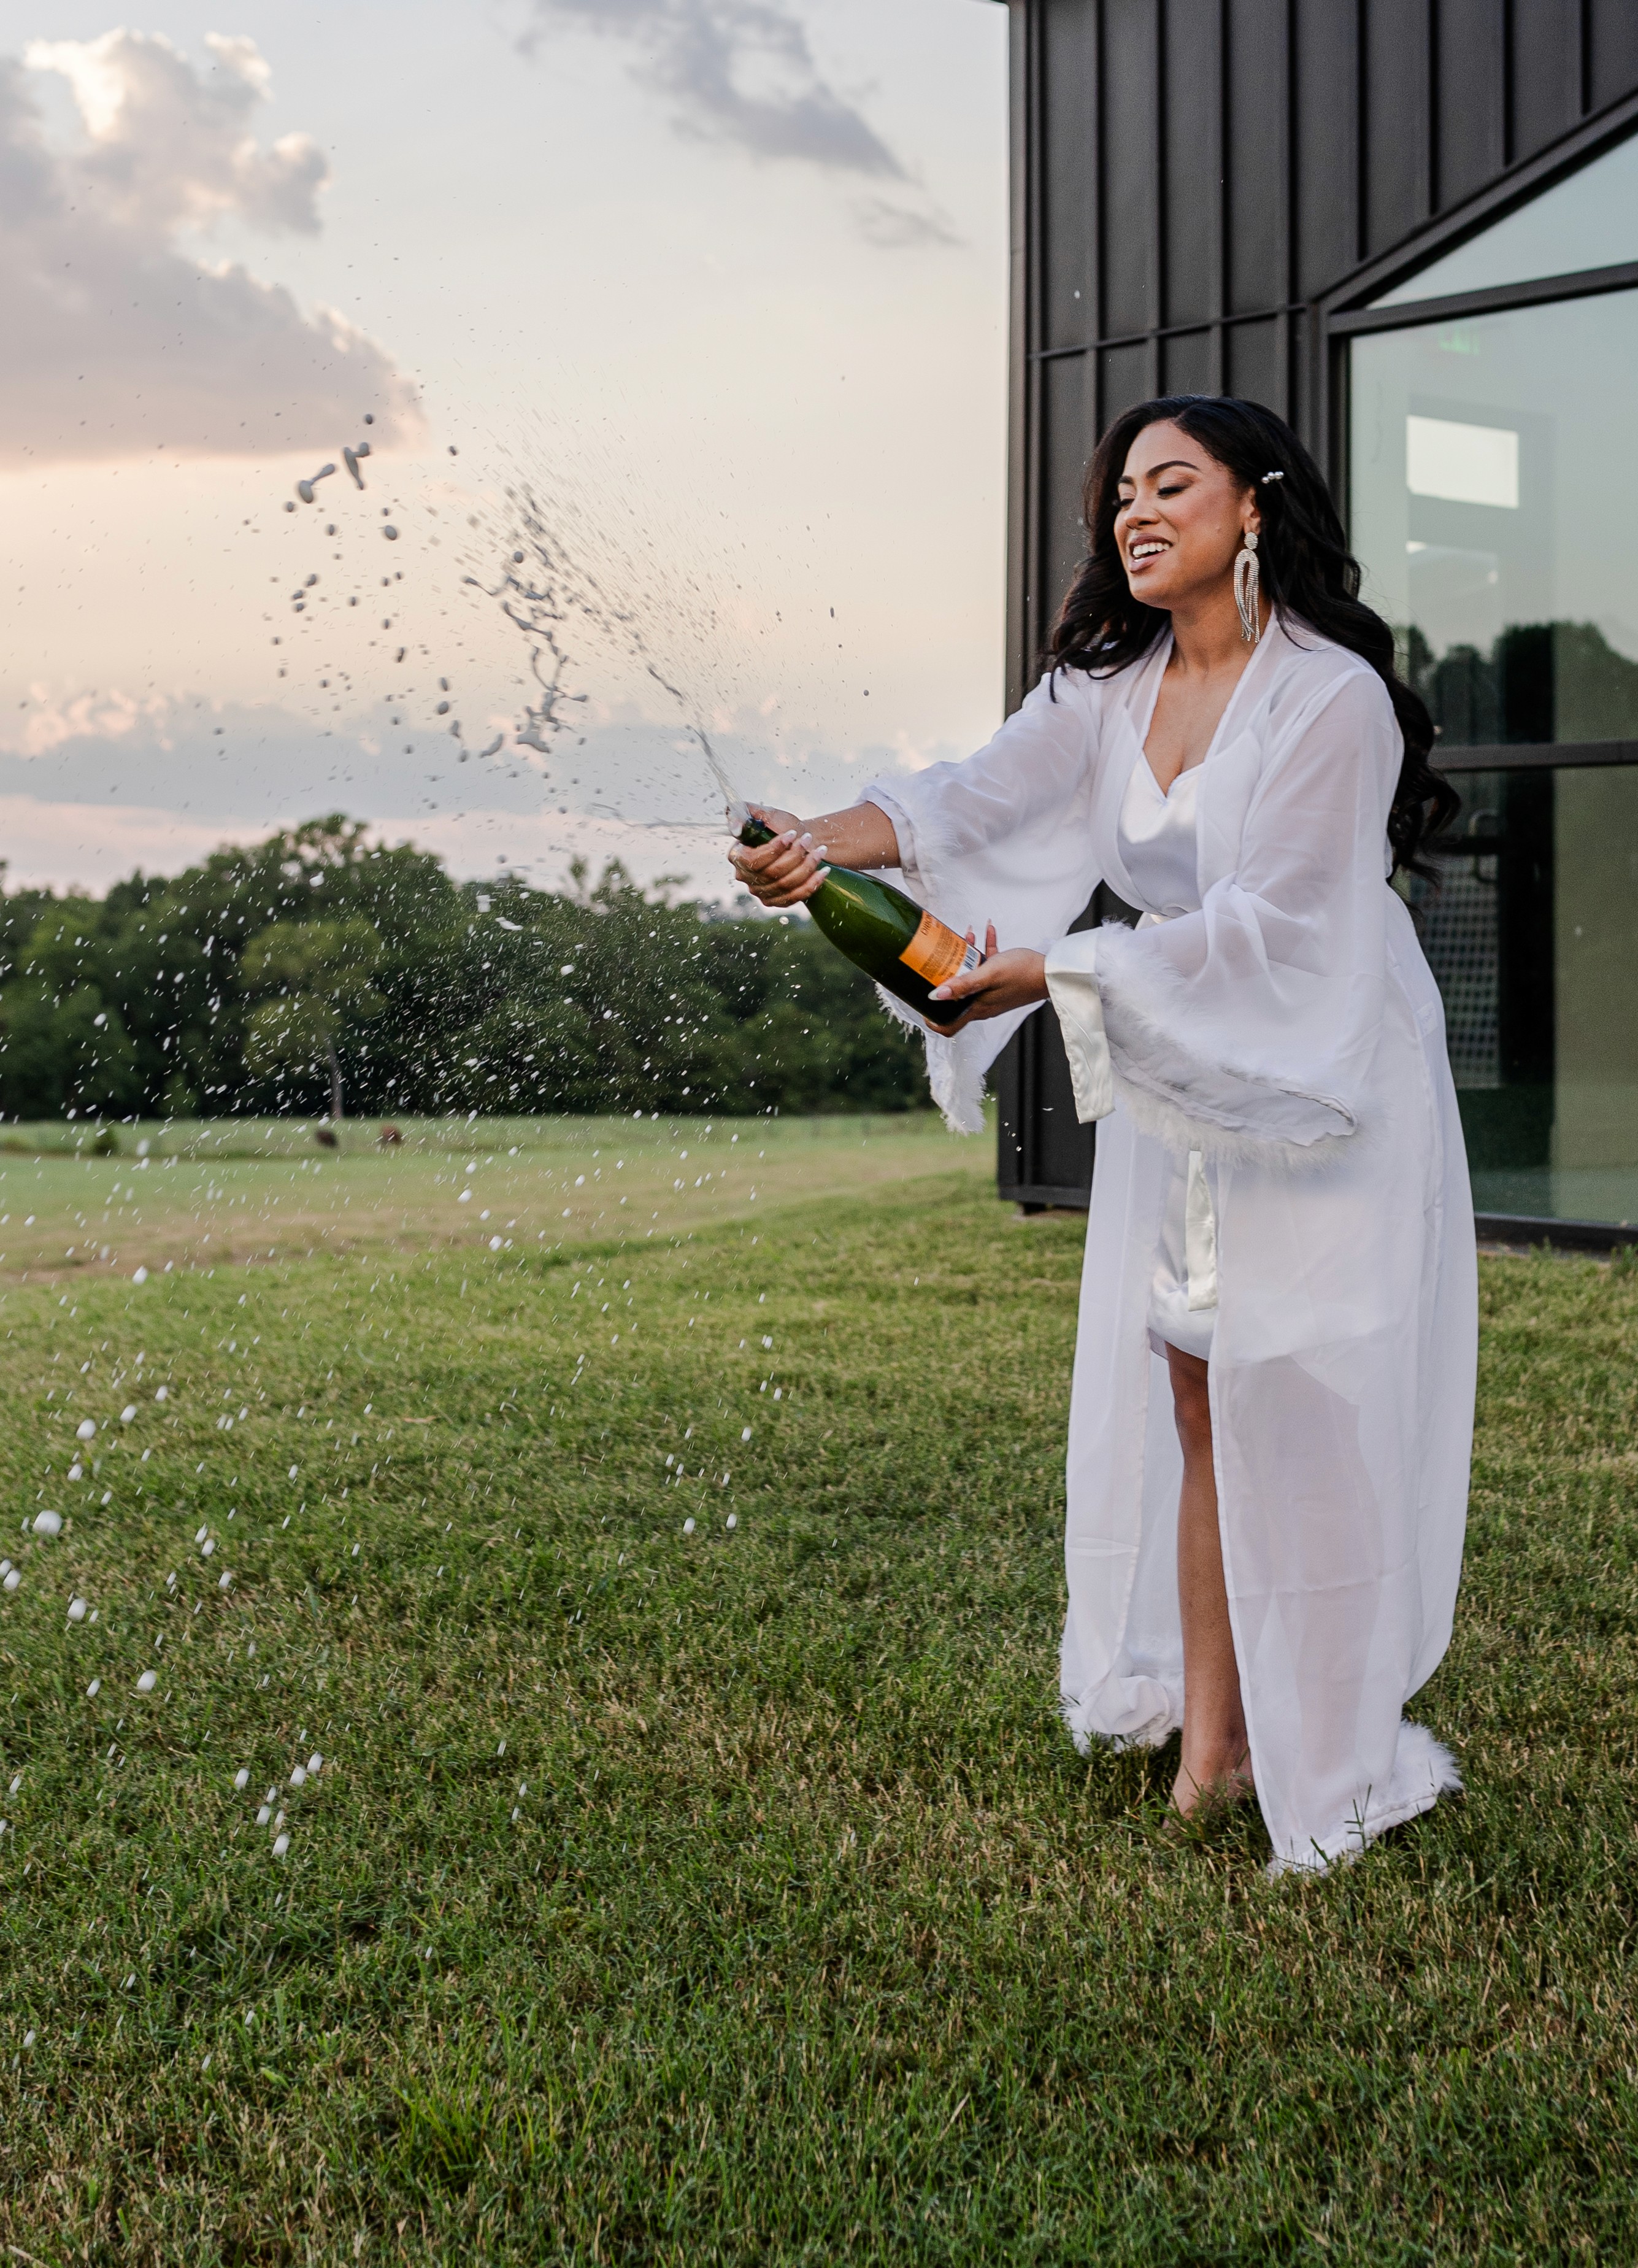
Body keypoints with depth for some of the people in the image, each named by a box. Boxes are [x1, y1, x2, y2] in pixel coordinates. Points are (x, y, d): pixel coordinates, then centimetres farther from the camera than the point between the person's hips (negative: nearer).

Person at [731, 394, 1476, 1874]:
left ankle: (1337, 1760, 9)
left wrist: (1050, 974, -26)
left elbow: (1267, 921, -21)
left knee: (1304, 1418, -5)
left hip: (1326, 1104, -6)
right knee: (1191, 1408, 5)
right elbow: (978, 800, -8)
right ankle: (1212, 1737, 13)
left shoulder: (1329, 696, -15)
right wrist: (820, 843, -28)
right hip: (1178, 1098, 6)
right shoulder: (1107, 692, 5)